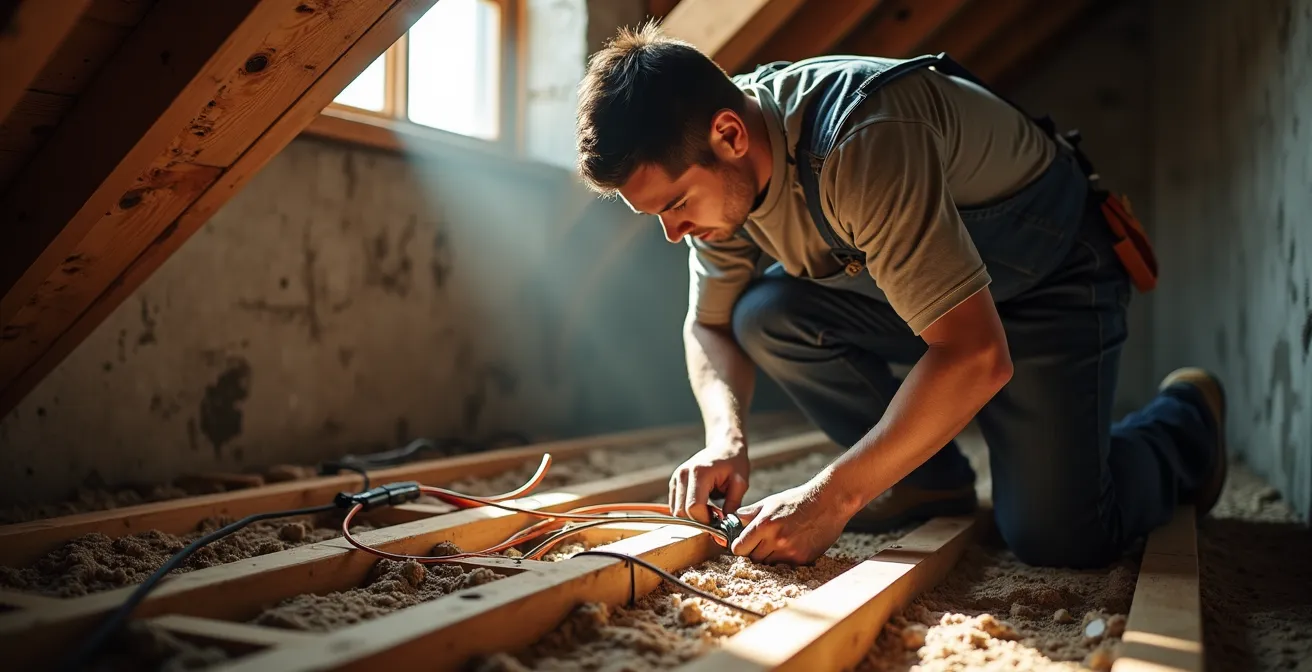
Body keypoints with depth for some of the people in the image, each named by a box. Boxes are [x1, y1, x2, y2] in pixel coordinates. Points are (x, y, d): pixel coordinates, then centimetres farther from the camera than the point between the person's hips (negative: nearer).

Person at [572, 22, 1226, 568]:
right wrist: (725, 438, -20)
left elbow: (976, 357, -41)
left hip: (1053, 272, -6)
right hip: (926, 270, 7)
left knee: (1057, 535, -16)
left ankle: (1186, 420, 16)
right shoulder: (717, 170, -13)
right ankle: (932, 482, 1)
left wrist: (831, 498, -37)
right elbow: (710, 325, 0)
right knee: (765, 316, -17)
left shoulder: (863, 147, -39)